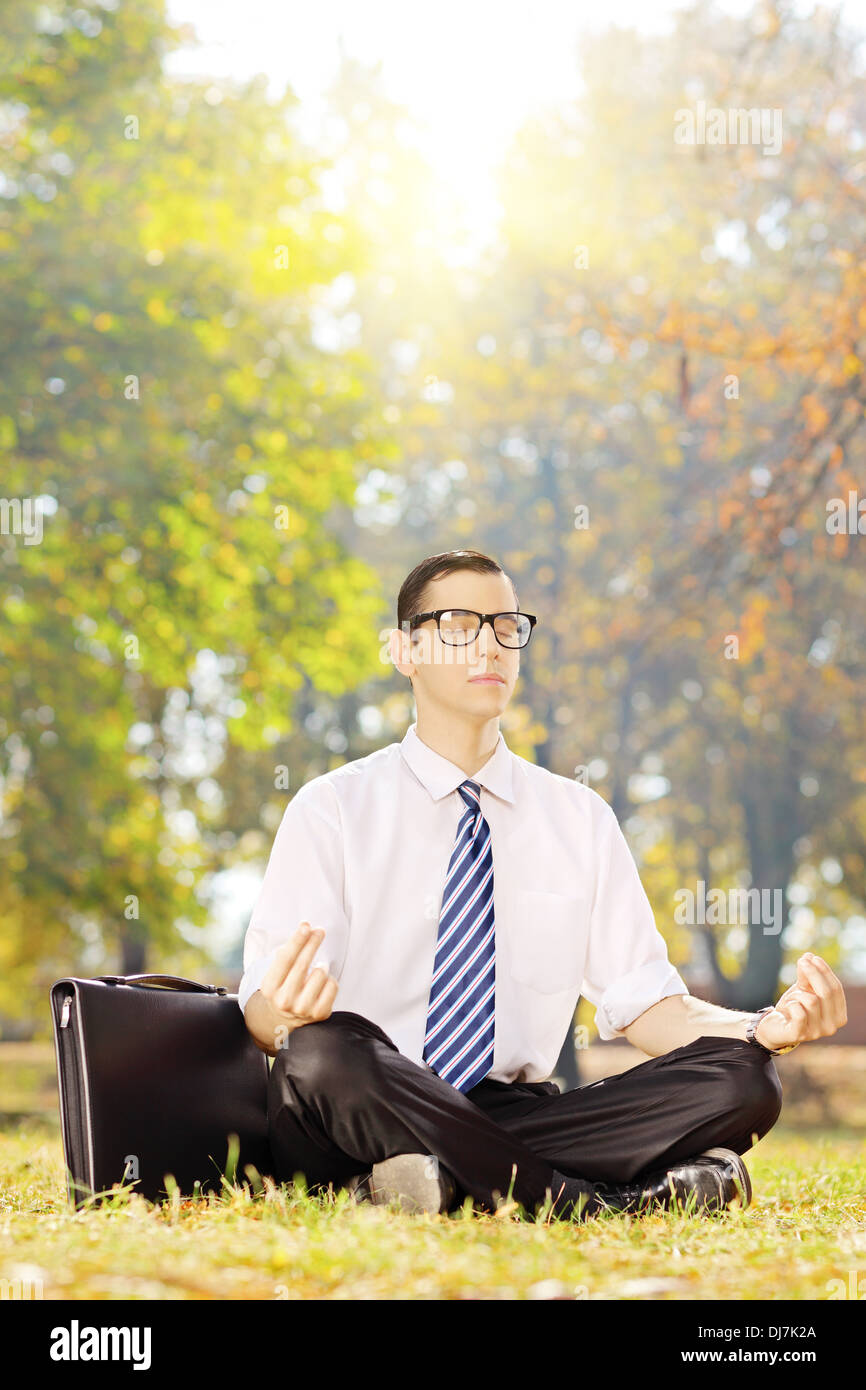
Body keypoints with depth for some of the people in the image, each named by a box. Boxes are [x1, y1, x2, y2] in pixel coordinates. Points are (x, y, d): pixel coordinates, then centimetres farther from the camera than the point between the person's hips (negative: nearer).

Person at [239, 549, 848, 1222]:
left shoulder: (582, 819, 14)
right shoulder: (332, 807, 4)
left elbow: (645, 1002, 6)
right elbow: (262, 1012, -7)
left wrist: (770, 1027, -14)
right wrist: (287, 1012, -33)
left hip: (515, 1110, 3)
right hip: (368, 1115, -2)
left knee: (741, 1079, -19)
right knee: (325, 1051, -38)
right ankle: (580, 1199, -27)